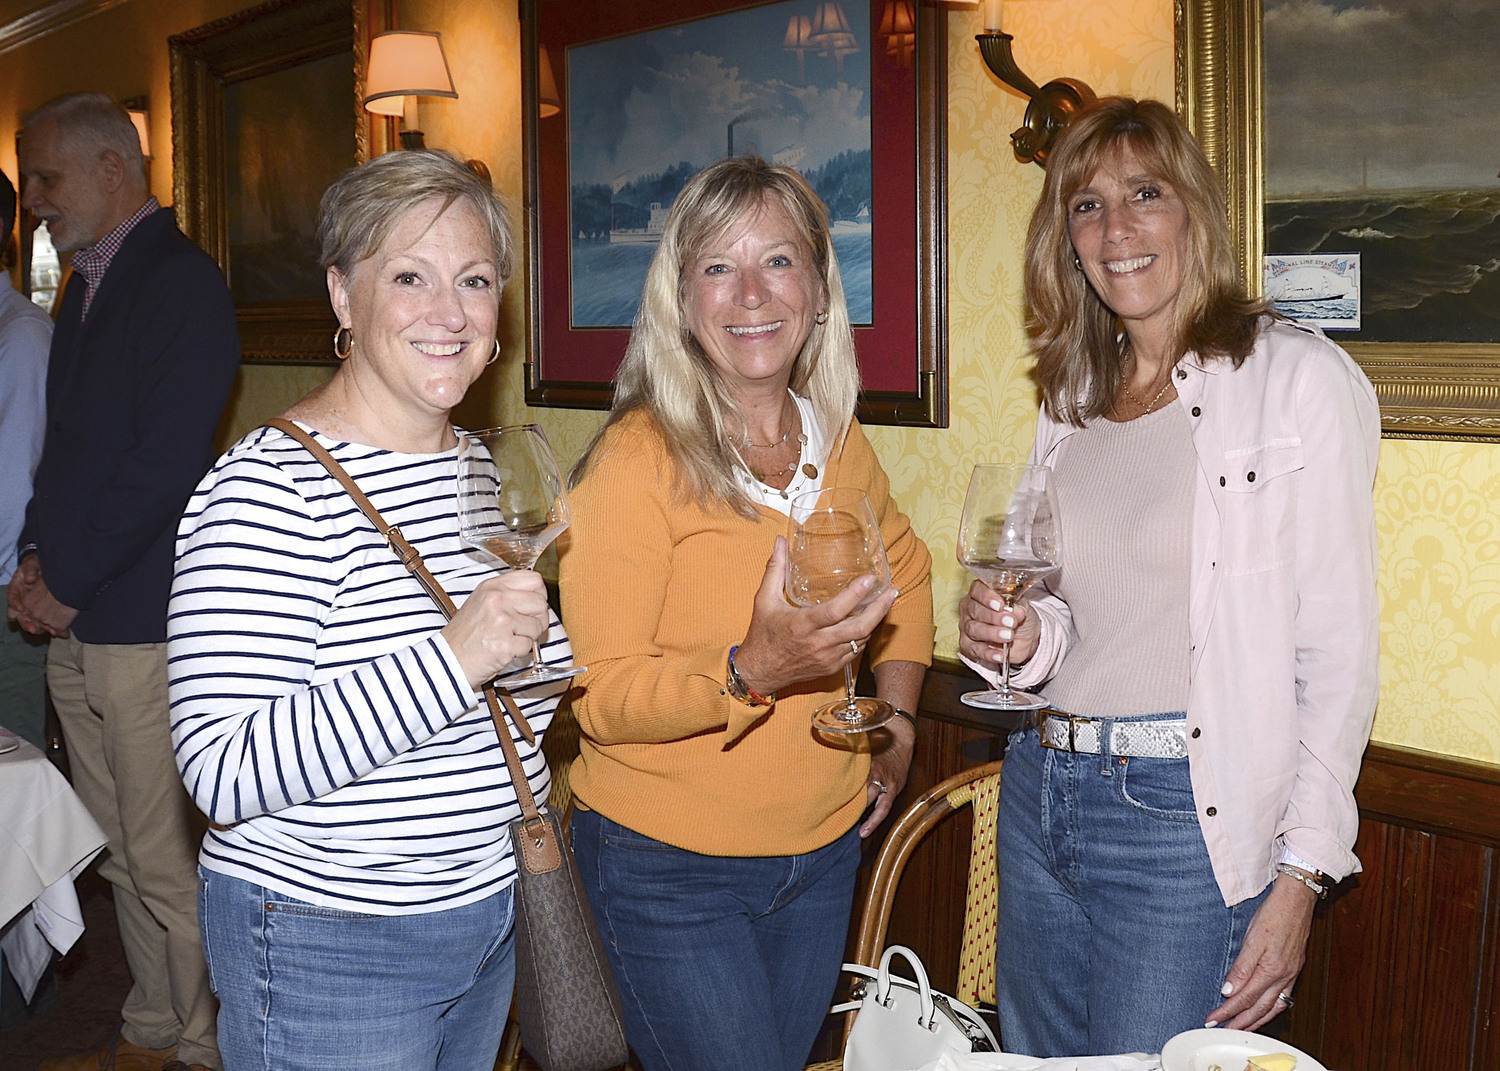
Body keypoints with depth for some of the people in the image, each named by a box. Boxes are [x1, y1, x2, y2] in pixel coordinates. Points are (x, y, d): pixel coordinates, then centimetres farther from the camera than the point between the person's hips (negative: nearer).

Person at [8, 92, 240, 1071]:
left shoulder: (182, 281, -10)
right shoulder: (88, 286, 19)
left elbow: (165, 463, -18)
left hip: (142, 622, -8)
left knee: (165, 861, -1)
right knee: (124, 855, 15)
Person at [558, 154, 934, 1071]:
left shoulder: (838, 442, 1)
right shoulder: (637, 459, -17)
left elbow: (904, 568, 21)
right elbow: (598, 697, -20)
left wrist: (897, 710, 8)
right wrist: (750, 671, -35)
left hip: (824, 851, 6)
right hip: (669, 868, -6)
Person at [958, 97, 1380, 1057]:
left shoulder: (1298, 377, -9)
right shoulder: (1074, 399, 11)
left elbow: (1339, 654, -11)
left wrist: (1299, 878, -14)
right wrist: (1018, 636, -3)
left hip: (1189, 817, -6)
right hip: (1038, 796, 6)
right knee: (1038, 1059, 18)